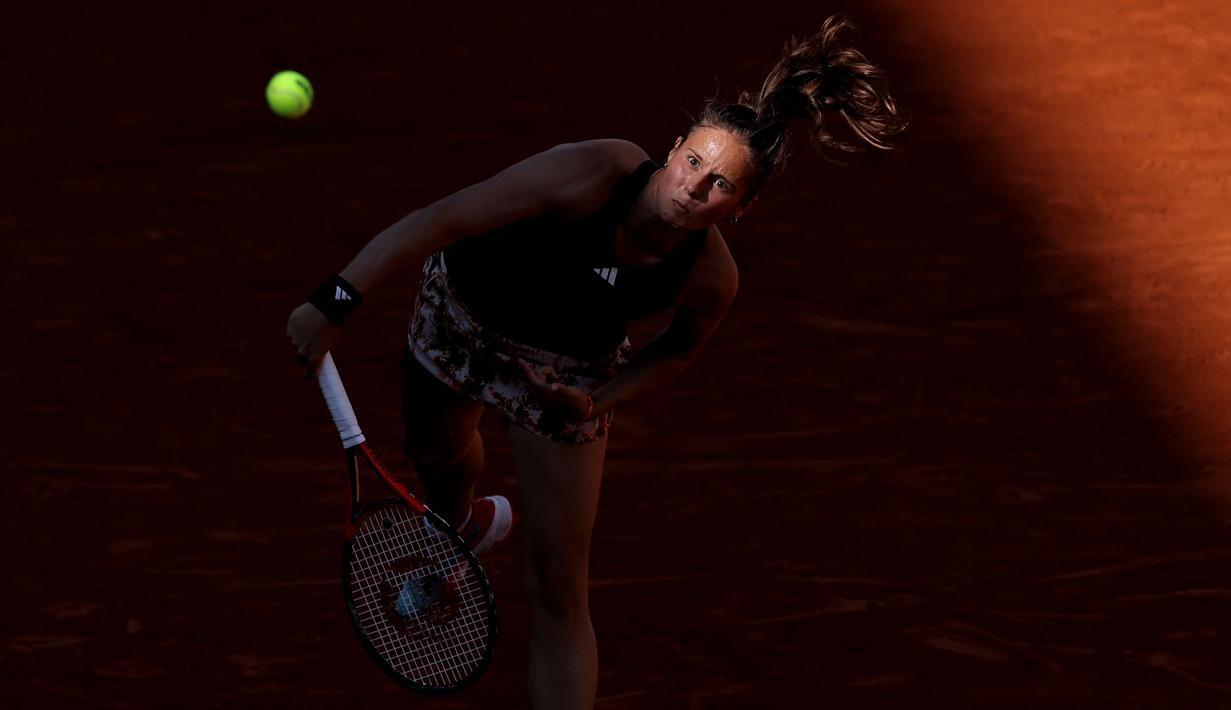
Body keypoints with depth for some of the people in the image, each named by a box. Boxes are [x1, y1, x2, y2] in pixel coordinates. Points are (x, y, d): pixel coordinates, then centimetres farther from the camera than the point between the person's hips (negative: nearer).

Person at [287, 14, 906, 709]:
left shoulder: (712, 280, -30)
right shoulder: (594, 174, -41)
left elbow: (678, 349, -5)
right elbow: (439, 220, -40)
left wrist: (600, 399, -21)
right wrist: (335, 301, -45)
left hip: (563, 371, 0)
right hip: (463, 306, 0)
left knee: (559, 588, -6)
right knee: (437, 457, 30)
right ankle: (464, 527, 68)